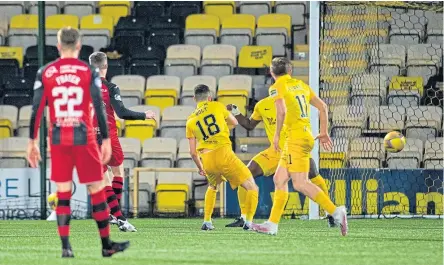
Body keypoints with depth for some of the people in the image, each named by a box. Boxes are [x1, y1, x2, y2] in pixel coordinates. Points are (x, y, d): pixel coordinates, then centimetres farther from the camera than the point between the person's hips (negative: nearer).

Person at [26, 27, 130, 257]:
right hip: (84, 138, -2)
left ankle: (66, 247, 1)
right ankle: (106, 245, 11)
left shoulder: (45, 73, 2)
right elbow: (99, 108, -4)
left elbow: (36, 109, 1)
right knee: (97, 190, 6)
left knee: (63, 193, 7)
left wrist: (32, 142, 6)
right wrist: (106, 140, 0)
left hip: (57, 139, 2)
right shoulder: (89, 72, -2)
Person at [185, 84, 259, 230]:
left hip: (206, 159, 4)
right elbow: (234, 122, 25)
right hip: (223, 154, -4)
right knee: (252, 188, 5)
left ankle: (207, 221, 26)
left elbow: (193, 152, 16)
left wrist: (200, 167, 33)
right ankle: (248, 221, -9)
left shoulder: (190, 121, 17)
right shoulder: (217, 106, 9)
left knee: (212, 187, 34)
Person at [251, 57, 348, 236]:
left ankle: (335, 211, -23)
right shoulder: (301, 85, 17)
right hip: (306, 135, 8)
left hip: (296, 137, -8)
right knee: (279, 179, 12)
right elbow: (322, 107, 18)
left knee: (300, 183, -14)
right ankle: (272, 224, 10)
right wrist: (324, 132, 24)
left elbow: (281, 111, -21)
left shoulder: (277, 87, -4)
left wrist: (276, 135, -11)